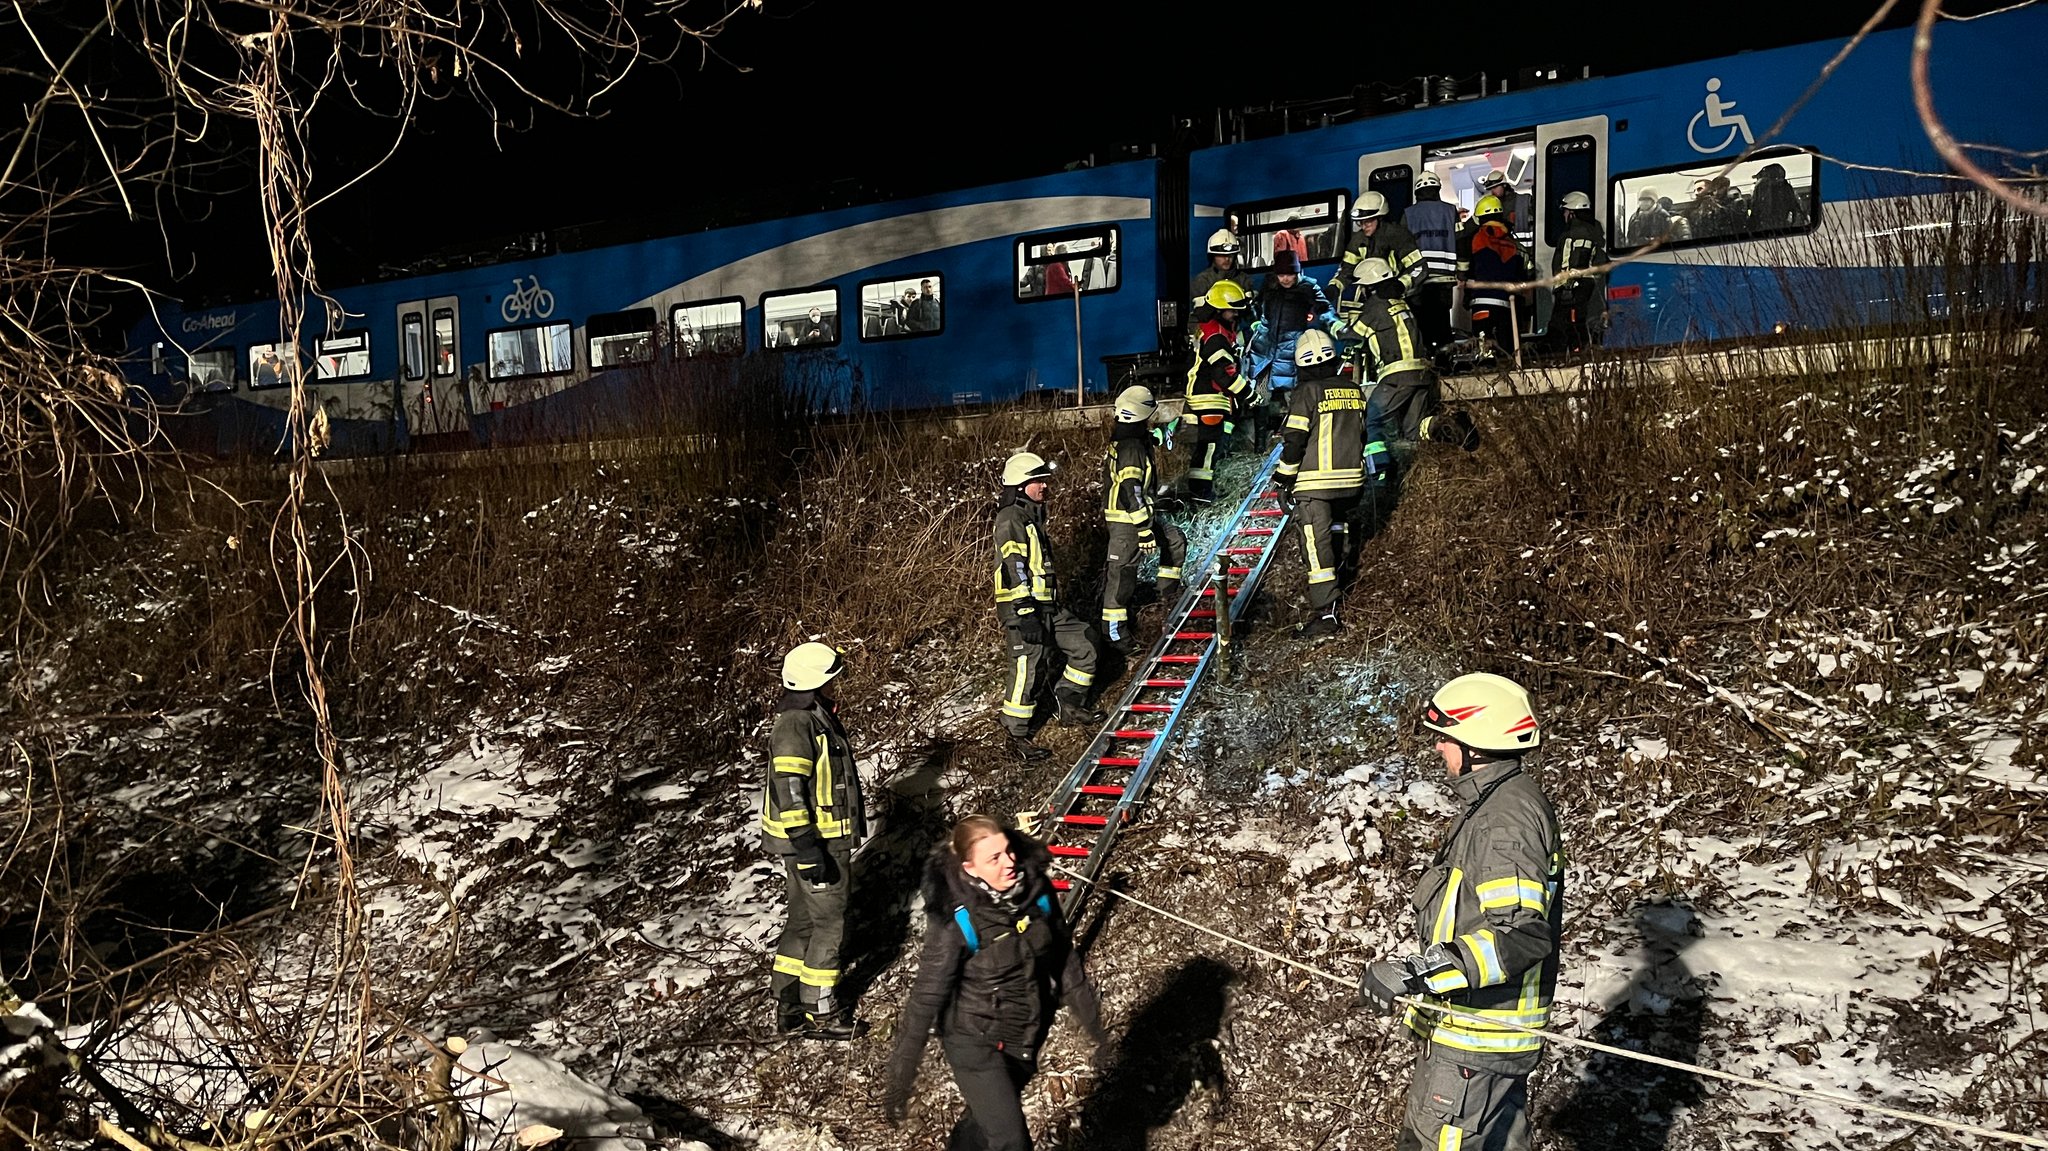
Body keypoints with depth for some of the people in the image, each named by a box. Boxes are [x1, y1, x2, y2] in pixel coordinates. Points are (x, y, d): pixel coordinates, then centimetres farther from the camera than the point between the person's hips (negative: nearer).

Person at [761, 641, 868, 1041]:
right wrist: (808, 850, -28)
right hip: (812, 841, -10)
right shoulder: (797, 724, -21)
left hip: (827, 838, 10)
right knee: (830, 921, 0)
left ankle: (790, 1004, 27)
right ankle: (818, 1011, 11)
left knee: (805, 919, 17)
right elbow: (788, 792, -27)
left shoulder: (816, 717, 12)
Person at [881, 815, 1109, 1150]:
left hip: (1028, 1035, 5)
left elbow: (1066, 960, 0)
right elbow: (926, 996, -19)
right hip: (975, 1041, -5)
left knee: (988, 1120, 25)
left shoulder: (1037, 889, -14)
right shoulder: (956, 920, -26)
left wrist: (1093, 1023, 8)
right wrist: (900, 1079, -14)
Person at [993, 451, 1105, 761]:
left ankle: (1071, 707, 22)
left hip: (1047, 606, 10)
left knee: (1084, 643, 10)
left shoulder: (1032, 516, 18)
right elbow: (1014, 570, -21)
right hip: (1023, 608, -10)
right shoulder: (1010, 519, -14)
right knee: (1027, 669, -6)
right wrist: (1026, 613, -26)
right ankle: (1017, 735, 5)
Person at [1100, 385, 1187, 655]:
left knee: (1175, 540, 22)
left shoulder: (1128, 441, 7)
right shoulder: (1131, 449, -24)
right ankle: (1115, 633, 4)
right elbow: (1132, 496, -26)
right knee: (1122, 574, -3)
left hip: (1136, 514, 11)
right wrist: (1145, 532, -24)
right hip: (1126, 521, -11)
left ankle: (1168, 591, 33)